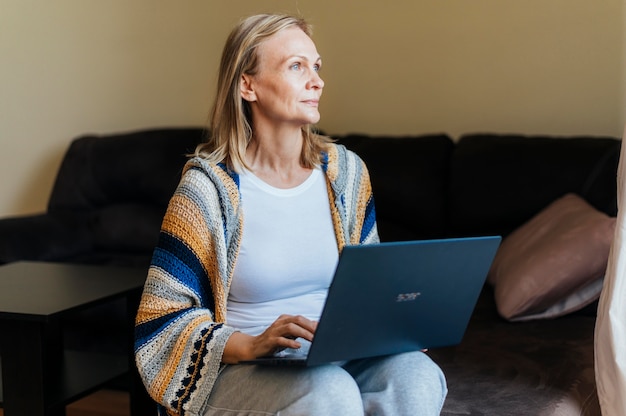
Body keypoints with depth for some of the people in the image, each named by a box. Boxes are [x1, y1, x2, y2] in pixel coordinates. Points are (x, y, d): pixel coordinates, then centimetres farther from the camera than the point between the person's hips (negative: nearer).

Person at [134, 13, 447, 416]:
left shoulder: (345, 170, 6)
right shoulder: (209, 186, -8)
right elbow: (161, 320, -8)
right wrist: (251, 345, -24)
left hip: (337, 359, 4)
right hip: (240, 369, -4)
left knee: (416, 376, -28)